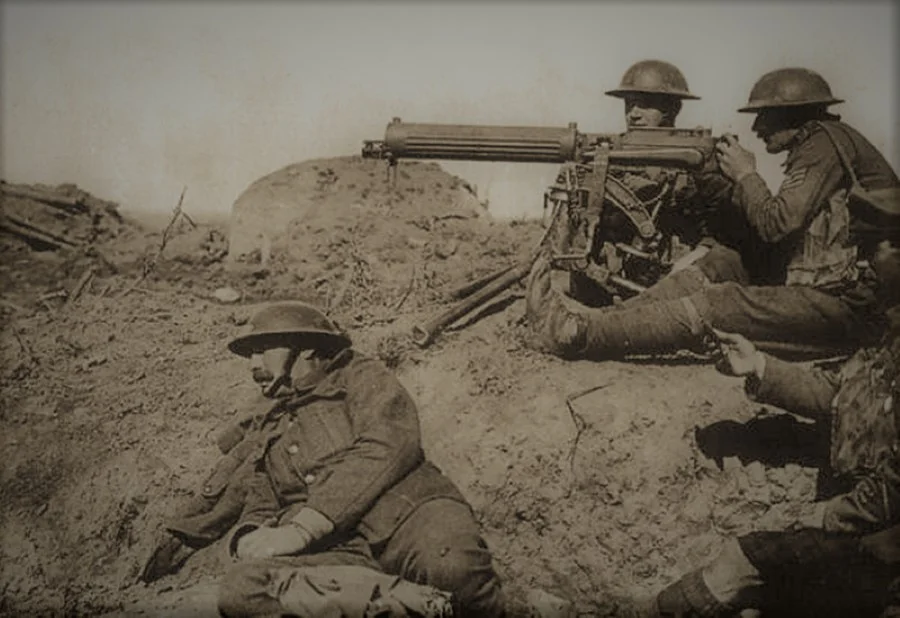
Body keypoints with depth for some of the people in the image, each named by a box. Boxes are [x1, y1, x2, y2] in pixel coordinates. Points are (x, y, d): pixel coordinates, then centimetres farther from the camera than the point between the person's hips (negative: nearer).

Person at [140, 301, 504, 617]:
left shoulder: (360, 377, 14)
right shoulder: (261, 439, 31)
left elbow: (389, 446, -4)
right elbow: (256, 509, 25)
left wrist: (301, 528, -12)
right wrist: (249, 539, -2)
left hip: (410, 510, -3)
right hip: (341, 549, 4)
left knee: (455, 569, -39)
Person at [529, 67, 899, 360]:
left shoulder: (828, 140, -9)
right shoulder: (814, 148, 19)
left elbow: (775, 225, -16)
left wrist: (746, 175, -1)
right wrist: (738, 184, 7)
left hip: (846, 309, -9)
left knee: (714, 306, -21)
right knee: (723, 265, 0)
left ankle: (577, 332, -27)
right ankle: (604, 318, -9)